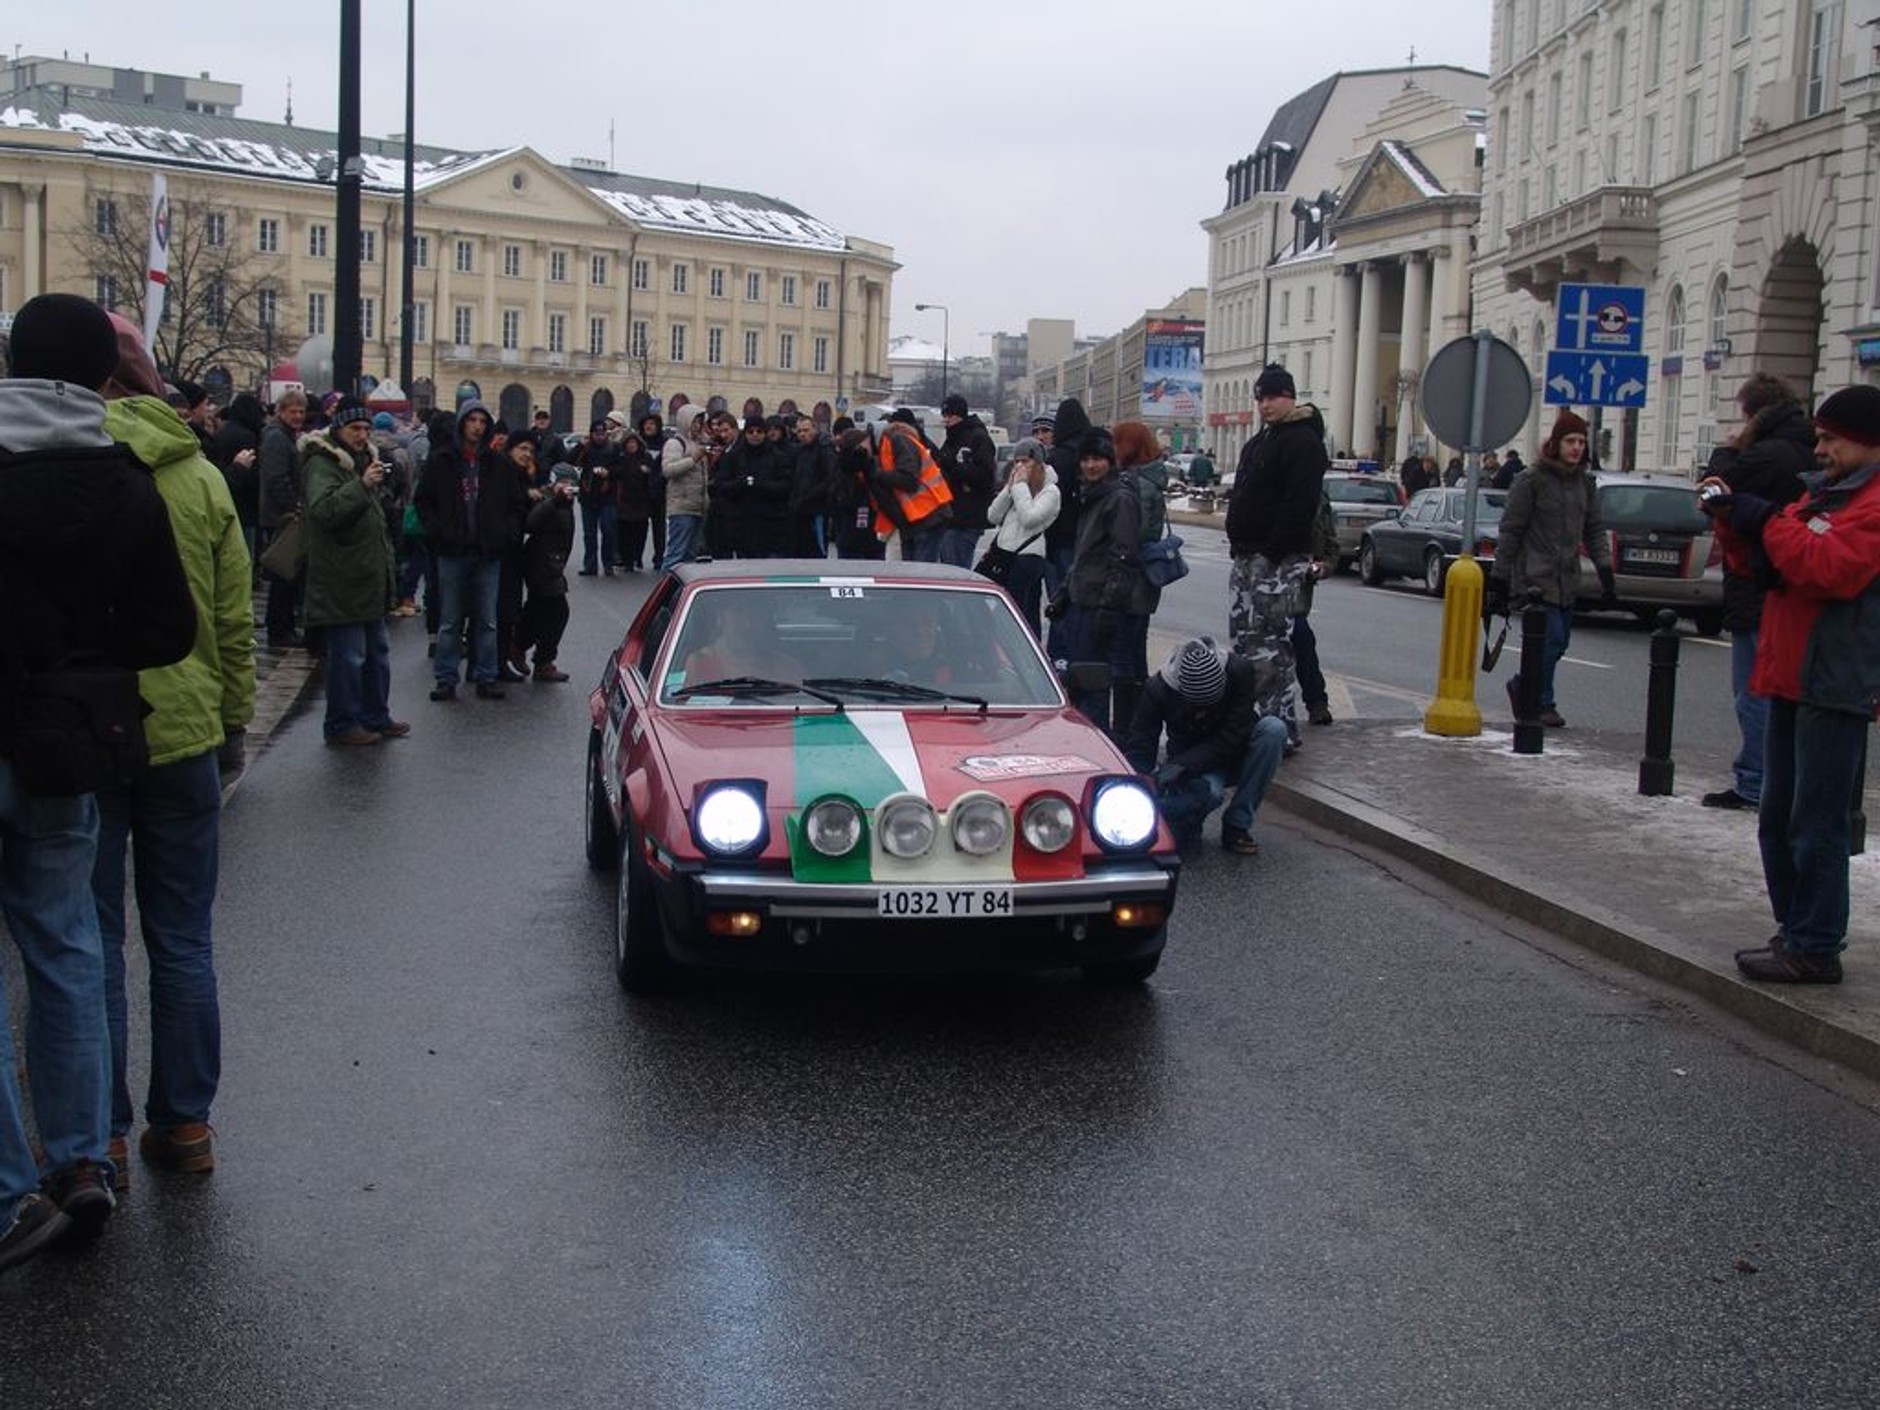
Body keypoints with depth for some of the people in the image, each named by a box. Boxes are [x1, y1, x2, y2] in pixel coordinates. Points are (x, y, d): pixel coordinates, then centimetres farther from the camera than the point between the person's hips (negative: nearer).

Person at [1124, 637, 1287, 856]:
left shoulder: (1241, 671, -25)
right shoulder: (1160, 688, -23)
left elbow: (1230, 739, -26)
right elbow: (1138, 749, -21)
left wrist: (1182, 765, -35)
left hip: (1235, 757, 3)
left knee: (1273, 729, -30)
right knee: (1209, 790, -38)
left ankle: (1237, 826, -19)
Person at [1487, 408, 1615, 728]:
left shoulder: (1584, 483, 12)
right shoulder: (1532, 480, -7)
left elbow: (1594, 531, 16)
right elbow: (1510, 531, -6)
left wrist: (1605, 571, 4)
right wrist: (1499, 579, -7)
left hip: (1567, 581, 7)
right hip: (1536, 578, -7)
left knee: (1559, 641, 9)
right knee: (1551, 639, -13)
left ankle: (1521, 687, 30)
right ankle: (1543, 704, 3)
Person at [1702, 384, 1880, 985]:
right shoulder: (1823, 492, 19)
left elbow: (1832, 568, -24)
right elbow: (1762, 560, 22)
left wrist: (1766, 521, -16)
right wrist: (1733, 519, 5)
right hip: (1793, 679, 10)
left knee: (1816, 825, -6)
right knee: (1779, 821, 14)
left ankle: (1814, 948, -1)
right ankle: (1796, 931, 24)